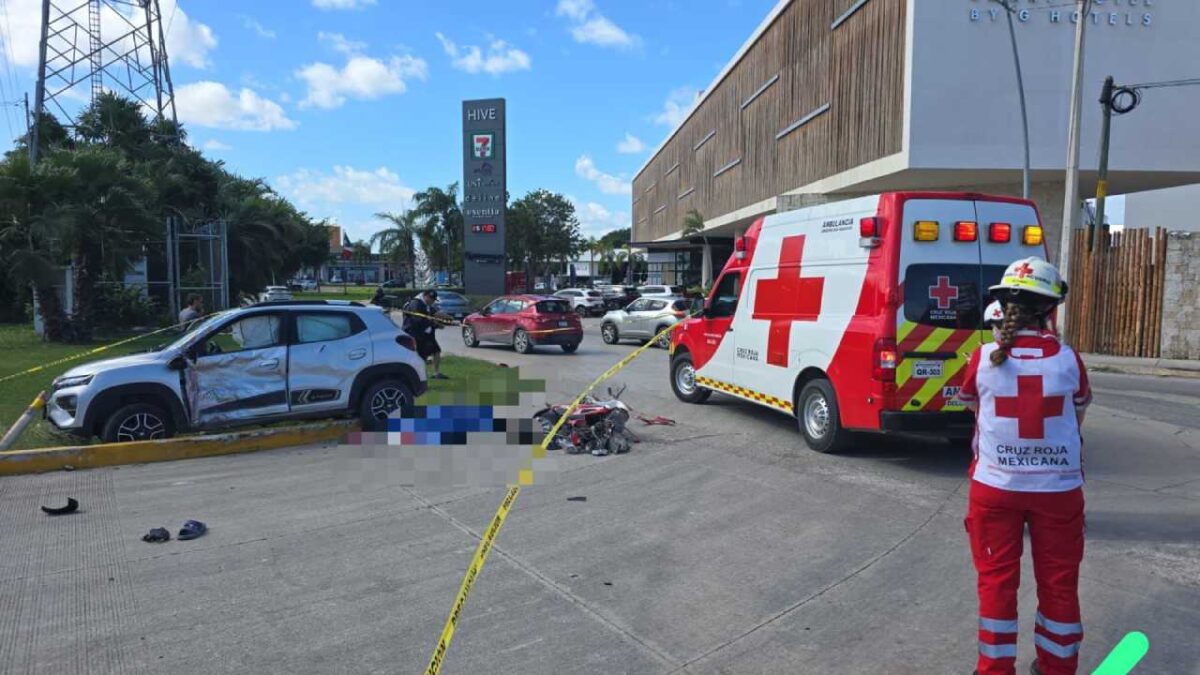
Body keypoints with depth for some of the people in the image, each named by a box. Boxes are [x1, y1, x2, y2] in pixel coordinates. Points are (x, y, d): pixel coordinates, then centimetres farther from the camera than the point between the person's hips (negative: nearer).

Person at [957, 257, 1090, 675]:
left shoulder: (983, 358, -9)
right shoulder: (1068, 358, -7)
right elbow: (1078, 416, 6)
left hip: (996, 486, 0)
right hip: (1058, 488, 1)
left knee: (996, 579, 11)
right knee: (1058, 581, 15)